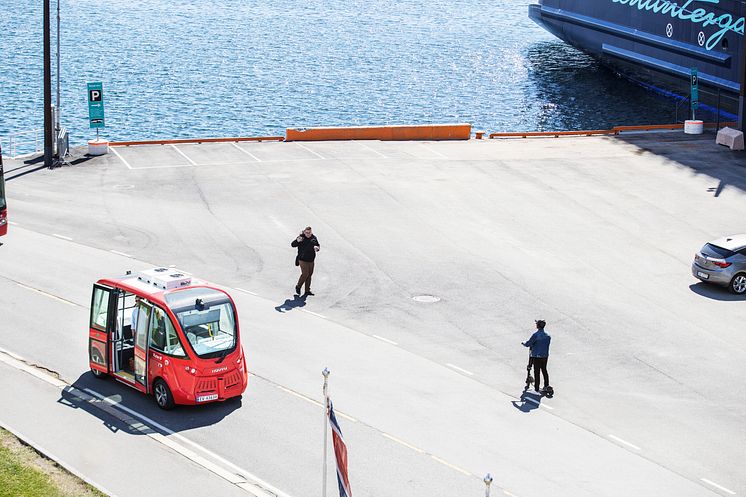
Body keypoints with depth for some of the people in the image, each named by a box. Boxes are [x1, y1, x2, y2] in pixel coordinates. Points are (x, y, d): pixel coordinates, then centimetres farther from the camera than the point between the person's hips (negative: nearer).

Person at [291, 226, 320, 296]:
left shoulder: (314, 238, 3)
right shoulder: (301, 237, -11)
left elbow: (318, 245, 16)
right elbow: (292, 244, -13)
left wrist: (317, 248, -8)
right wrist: (297, 241, -33)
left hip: (311, 260, 6)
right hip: (303, 260, -6)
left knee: (310, 274, 10)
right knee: (305, 274, -11)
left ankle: (307, 290, 20)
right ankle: (298, 287, 12)